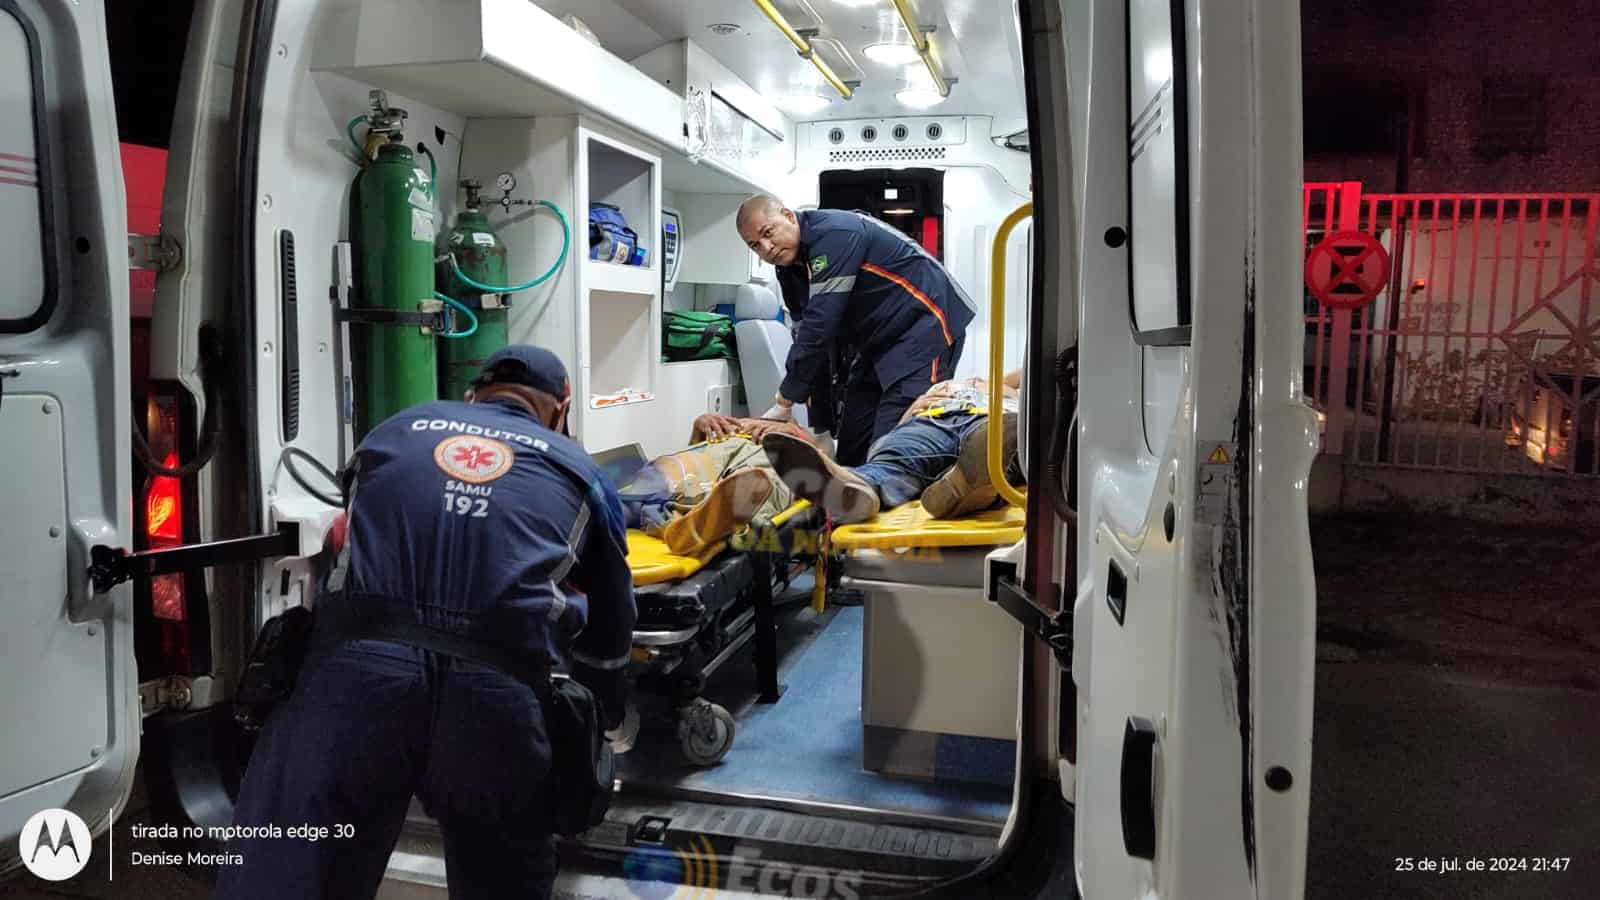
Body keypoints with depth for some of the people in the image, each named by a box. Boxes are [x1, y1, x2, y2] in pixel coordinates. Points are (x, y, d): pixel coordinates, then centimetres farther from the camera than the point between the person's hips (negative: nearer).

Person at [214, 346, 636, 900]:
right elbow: (609, 639, 30)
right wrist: (602, 729, 49)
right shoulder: (582, 473, 24)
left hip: (353, 673, 1)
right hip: (502, 698, 0)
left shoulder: (395, 431, 28)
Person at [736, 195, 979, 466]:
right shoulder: (790, 271, 6)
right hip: (878, 342, 10)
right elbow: (813, 338, 7)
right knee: (851, 447, 8)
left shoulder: (833, 233, -22)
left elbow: (820, 325, -28)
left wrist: (783, 404, -23)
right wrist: (820, 427, 1)